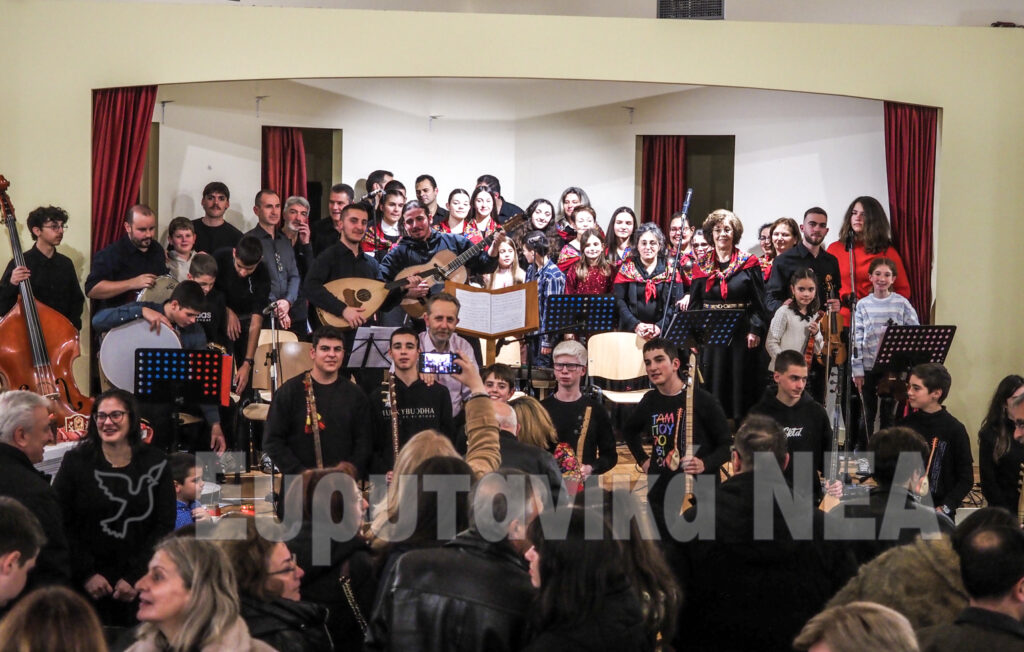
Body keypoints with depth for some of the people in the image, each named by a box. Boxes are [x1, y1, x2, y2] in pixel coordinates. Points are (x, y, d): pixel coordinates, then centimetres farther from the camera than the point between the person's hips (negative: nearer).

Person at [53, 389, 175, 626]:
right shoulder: (76, 461, 0)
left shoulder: (155, 463, 2)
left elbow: (164, 526, 1)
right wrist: (86, 573, -10)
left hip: (139, 586, 1)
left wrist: (134, 577, -7)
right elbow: (61, 526, -2)